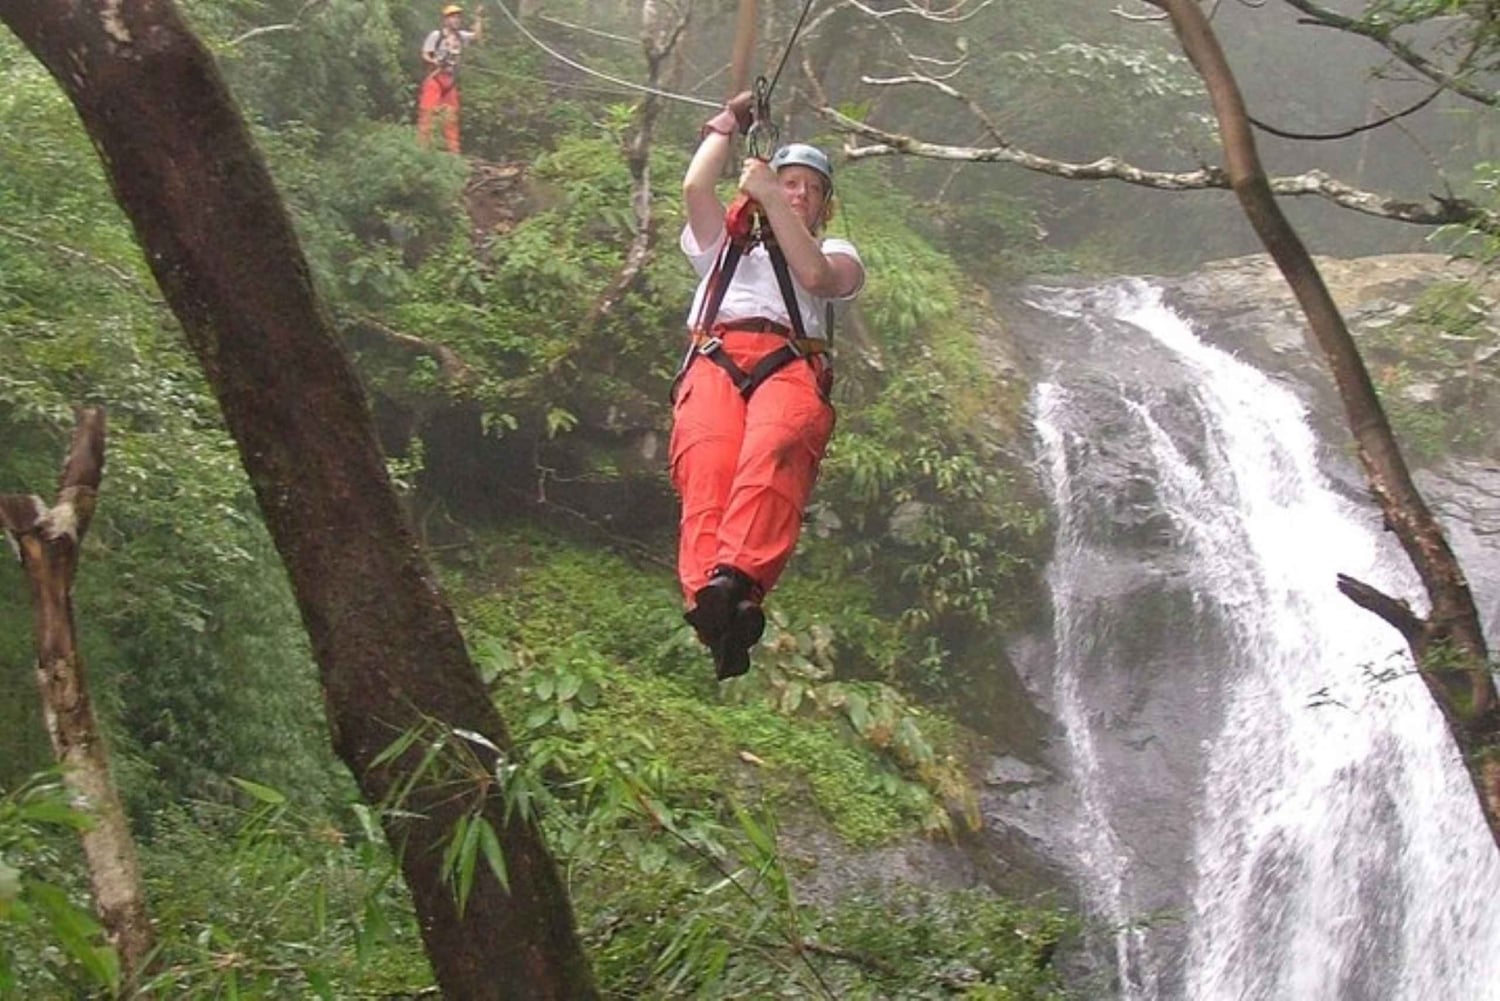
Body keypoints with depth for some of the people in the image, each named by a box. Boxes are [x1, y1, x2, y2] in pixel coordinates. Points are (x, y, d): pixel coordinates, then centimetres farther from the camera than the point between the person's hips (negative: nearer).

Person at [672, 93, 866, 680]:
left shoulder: (836, 253, 35)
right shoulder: (723, 244, 40)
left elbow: (816, 275, 10)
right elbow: (695, 187, 20)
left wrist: (768, 196, 10)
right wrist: (728, 123, 33)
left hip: (790, 363, -1)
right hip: (713, 361, 1)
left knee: (773, 453, -38)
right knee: (706, 469, -34)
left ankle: (737, 578, -60)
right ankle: (706, 600, -56)